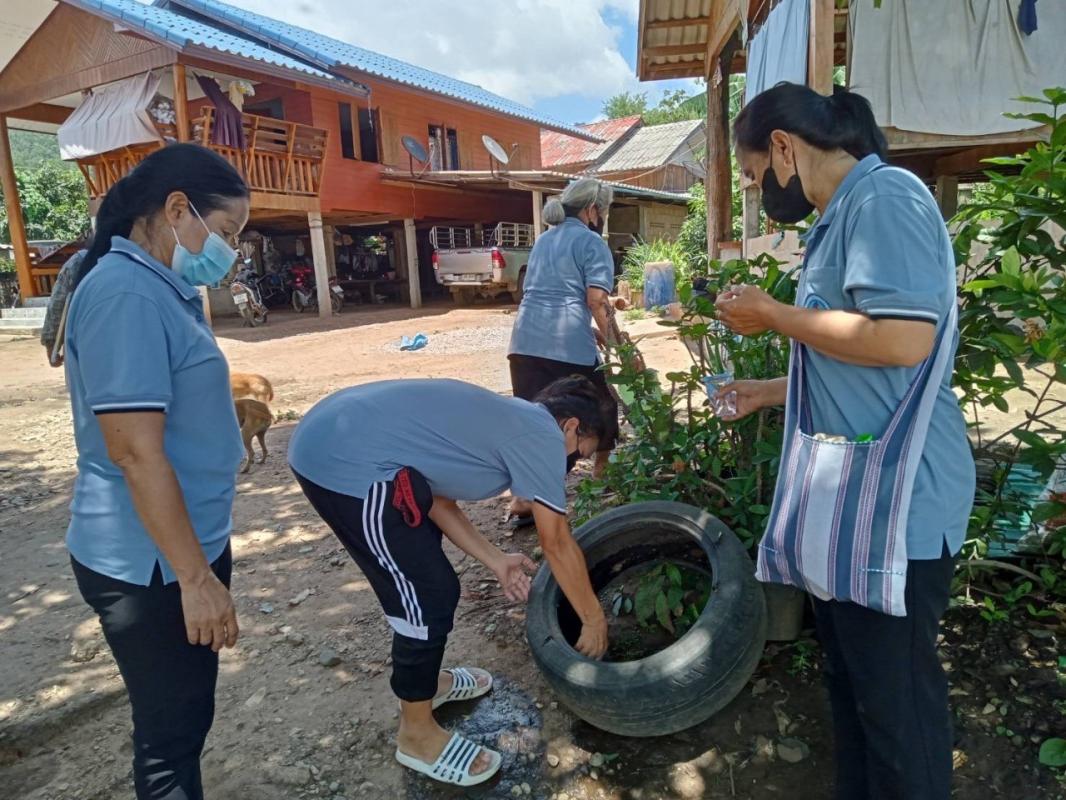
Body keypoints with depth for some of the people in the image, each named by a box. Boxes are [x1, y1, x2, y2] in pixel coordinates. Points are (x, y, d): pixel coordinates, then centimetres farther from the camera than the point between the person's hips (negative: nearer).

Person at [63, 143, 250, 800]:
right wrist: (196, 578, -22)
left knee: (186, 715, 23)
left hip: (185, 545, 9)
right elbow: (135, 450, -26)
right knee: (171, 729, 10)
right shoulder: (125, 292, -22)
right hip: (152, 565, -9)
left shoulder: (159, 287, 8)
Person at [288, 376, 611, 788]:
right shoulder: (543, 434, -2)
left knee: (423, 579, 25)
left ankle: (426, 679, 44)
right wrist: (593, 619, 14)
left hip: (330, 437, 11)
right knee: (429, 597, 2)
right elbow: (558, 545, 2)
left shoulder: (504, 417, 23)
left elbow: (436, 496, 22)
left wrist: (495, 560, 23)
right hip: (350, 465, -11)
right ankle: (418, 734, 23)